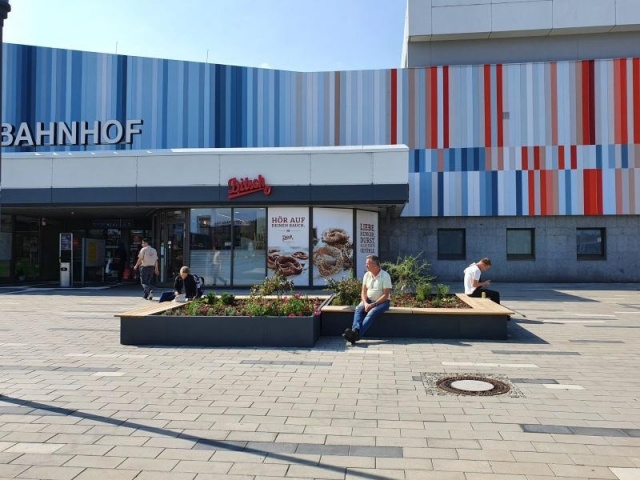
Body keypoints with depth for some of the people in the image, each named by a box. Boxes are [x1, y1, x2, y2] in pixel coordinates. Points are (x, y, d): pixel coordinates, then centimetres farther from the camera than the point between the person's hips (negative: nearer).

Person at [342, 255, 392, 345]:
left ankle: (357, 334, -47)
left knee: (372, 313, -33)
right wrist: (365, 303, -15)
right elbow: (363, 292, 5)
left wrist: (373, 304, -22)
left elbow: (386, 295, -15)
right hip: (368, 300, 5)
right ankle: (355, 330, -46)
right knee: (358, 309, -25)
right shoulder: (367, 275, 7)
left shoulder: (385, 276, -10)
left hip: (382, 301, -5)